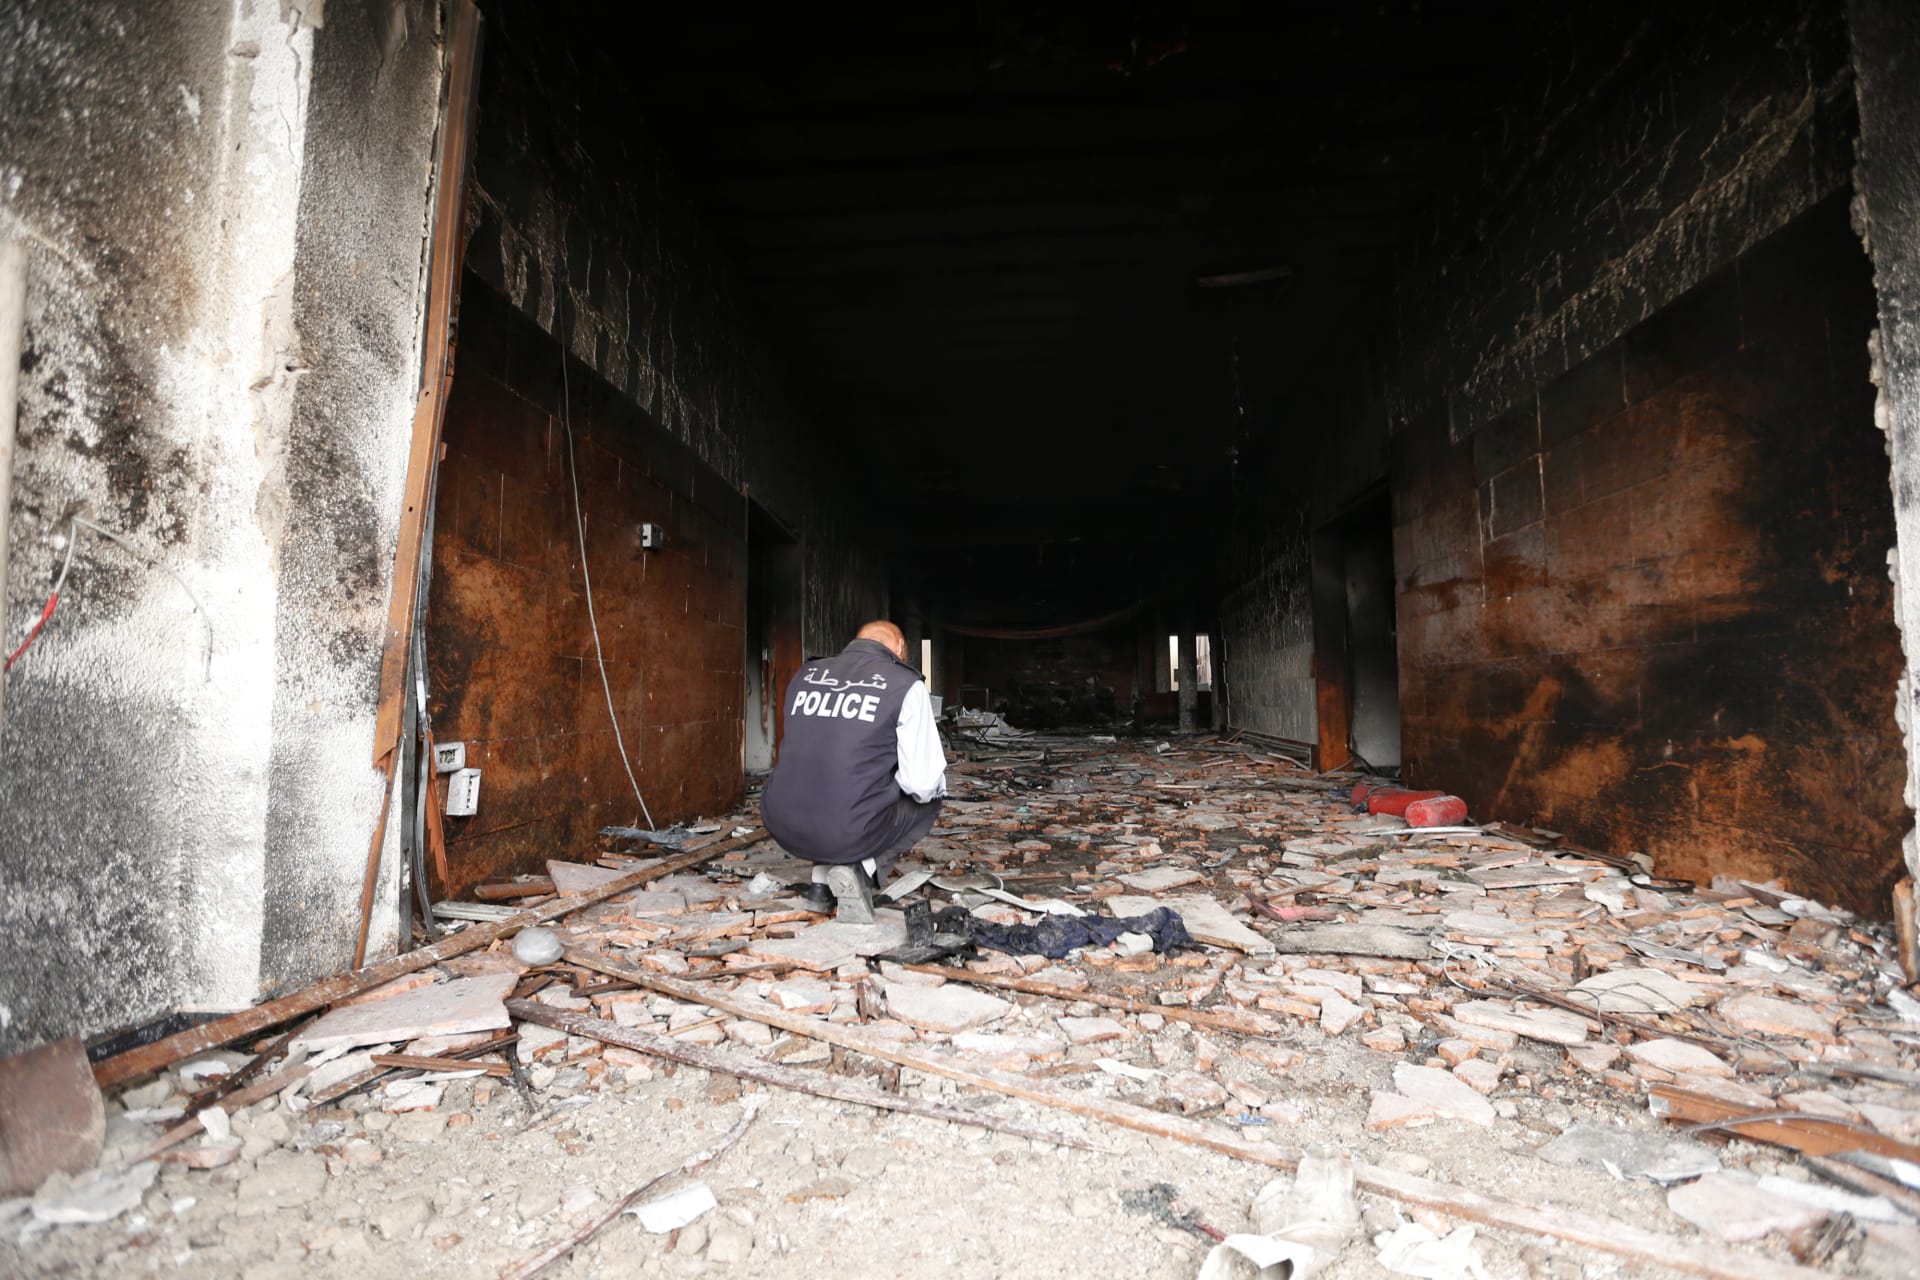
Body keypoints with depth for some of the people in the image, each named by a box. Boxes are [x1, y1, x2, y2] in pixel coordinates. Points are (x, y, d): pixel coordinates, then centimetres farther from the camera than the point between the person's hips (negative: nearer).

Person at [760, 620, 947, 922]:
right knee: (929, 801, 22)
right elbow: (923, 784, -6)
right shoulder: (905, 684, -2)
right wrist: (934, 788, 19)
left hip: (782, 827, 6)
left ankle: (822, 879, 16)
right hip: (849, 834, -5)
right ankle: (862, 870, 0)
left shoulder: (805, 674, 12)